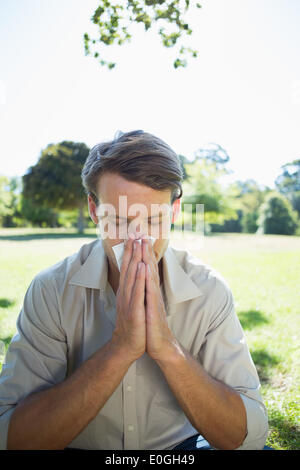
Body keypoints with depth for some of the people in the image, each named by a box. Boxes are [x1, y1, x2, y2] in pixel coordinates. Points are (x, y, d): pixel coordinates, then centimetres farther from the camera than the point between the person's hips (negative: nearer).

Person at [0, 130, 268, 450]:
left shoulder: (210, 291, -13)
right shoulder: (51, 291, -16)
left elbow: (248, 436, -15)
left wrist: (169, 349, -30)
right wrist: (121, 348, -31)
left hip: (183, 447, 1)